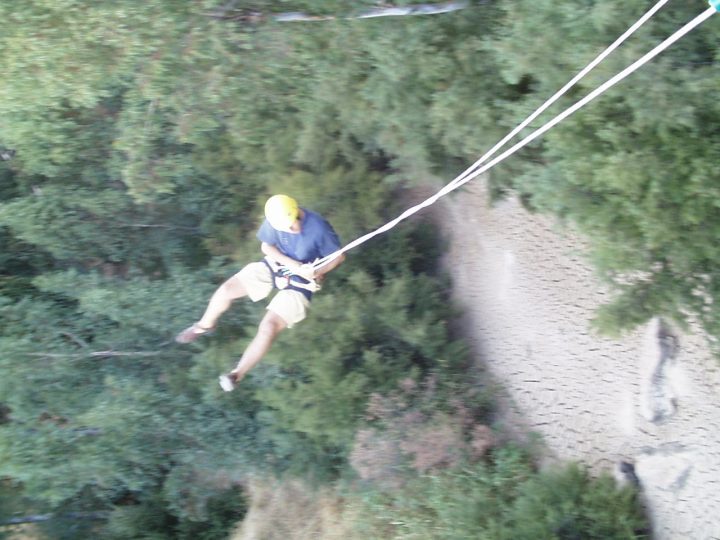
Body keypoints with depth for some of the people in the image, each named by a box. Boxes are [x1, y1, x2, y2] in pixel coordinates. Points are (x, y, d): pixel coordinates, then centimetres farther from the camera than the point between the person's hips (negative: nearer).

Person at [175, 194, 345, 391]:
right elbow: (266, 246, -4)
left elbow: (339, 256, -14)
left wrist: (317, 273, -28)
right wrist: (293, 264, -19)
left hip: (299, 283, -4)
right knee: (227, 289, -11)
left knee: (268, 328, -19)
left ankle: (237, 374, 0)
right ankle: (204, 325, 22)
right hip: (274, 266, 4)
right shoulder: (275, 220, -19)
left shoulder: (319, 228, -29)